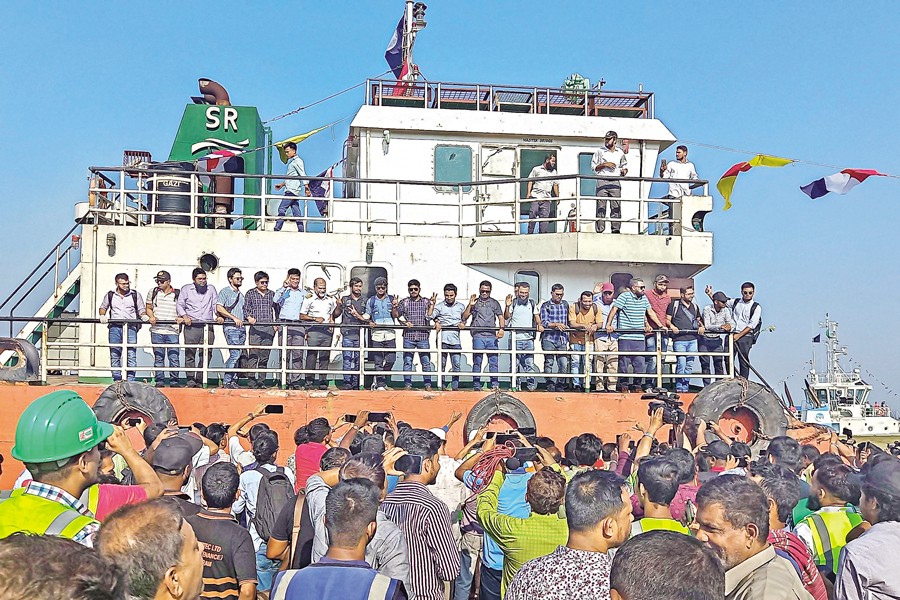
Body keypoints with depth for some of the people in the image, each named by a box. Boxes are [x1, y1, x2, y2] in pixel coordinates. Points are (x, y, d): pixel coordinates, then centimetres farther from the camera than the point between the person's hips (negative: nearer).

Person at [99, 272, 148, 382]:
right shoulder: (110, 295, 11)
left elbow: (142, 310, 12)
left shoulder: (135, 295, 9)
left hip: (130, 327, -1)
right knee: (114, 354, 2)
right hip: (115, 327, 2)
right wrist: (102, 316, 3)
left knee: (131, 354, -8)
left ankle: (130, 380, -7)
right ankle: (117, 379, 8)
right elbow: (103, 307, 23)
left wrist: (144, 316, -9)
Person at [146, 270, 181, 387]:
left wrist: (181, 318, -12)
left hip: (172, 331, -2)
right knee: (158, 358, 5)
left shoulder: (177, 294, 6)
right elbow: (149, 308, 18)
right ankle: (159, 381, 10)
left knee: (174, 358, -5)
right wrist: (151, 317, -2)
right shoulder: (153, 292, 13)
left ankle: (174, 381, 2)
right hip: (156, 330, 2)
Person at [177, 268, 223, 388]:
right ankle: (190, 380, -3)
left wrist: (219, 316, -4)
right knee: (190, 353, -6)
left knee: (206, 354, -3)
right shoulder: (186, 289, 13)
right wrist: (184, 316, -8)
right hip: (191, 326, -2)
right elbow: (179, 305, 10)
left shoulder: (211, 289, 18)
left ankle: (200, 380, 4)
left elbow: (216, 304, 13)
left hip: (208, 326, 2)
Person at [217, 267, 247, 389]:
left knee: (238, 355, 5)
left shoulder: (241, 295, 23)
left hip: (241, 328, 7)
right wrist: (234, 318, -15)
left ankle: (233, 381, 9)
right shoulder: (225, 292, 1)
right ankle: (226, 382, -12)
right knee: (235, 354, -16)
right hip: (231, 327, -7)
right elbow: (219, 308, -11)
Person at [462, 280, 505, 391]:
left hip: (492, 336, 1)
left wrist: (501, 328, -9)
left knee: (494, 361, -1)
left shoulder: (494, 303, 15)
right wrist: (470, 305, -8)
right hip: (478, 336, -1)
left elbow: (500, 317, 9)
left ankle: (495, 384, 4)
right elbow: (464, 317, 5)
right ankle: (476, 384, 5)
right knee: (477, 361, 0)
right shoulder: (474, 302, 11)